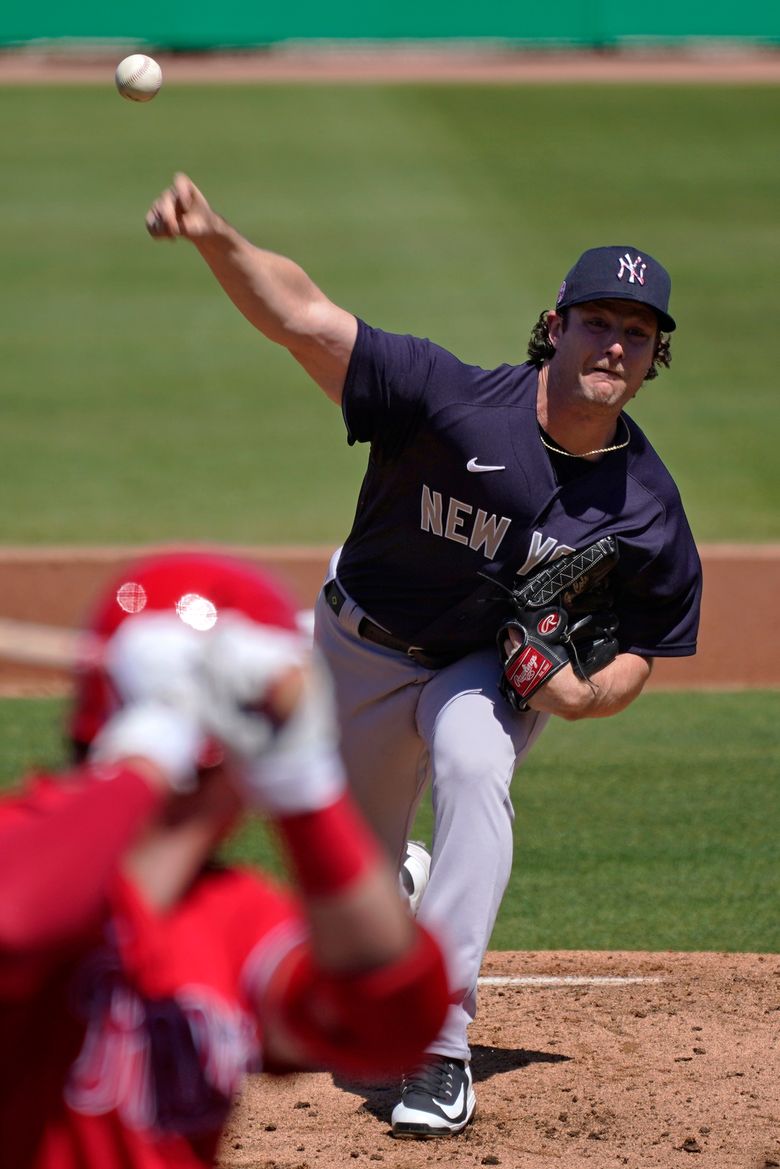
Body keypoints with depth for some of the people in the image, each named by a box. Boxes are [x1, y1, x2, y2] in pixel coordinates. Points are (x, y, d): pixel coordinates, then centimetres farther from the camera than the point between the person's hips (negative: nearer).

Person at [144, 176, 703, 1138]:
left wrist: (591, 693, -28)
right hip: (360, 649, 0)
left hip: (495, 665, 0)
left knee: (473, 766, -33)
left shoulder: (647, 509, -20)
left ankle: (440, 1049, -32)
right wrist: (216, 239, -58)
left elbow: (641, 649, -5)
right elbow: (303, 318, -39)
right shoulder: (454, 399, -29)